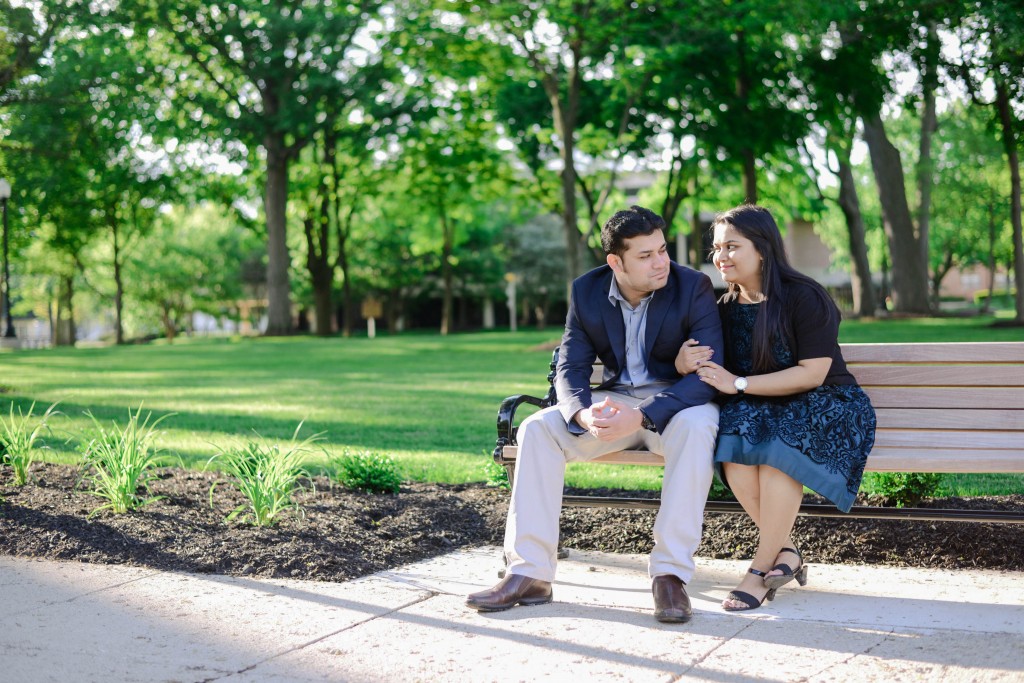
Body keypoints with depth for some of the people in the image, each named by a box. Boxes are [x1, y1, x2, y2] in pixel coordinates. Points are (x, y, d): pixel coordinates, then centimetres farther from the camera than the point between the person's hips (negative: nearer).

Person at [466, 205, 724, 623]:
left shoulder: (693, 287, -14)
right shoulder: (587, 291, -3)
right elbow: (570, 368, -4)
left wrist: (640, 417, -35)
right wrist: (585, 413, -29)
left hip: (674, 402, -3)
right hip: (614, 400, 4)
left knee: (697, 427, -38)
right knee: (537, 428, -20)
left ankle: (670, 573, -33)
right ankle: (529, 573, -20)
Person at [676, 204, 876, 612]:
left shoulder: (804, 298, -11)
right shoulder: (725, 307, 7)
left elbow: (812, 374, -17)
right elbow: (715, 374, 13)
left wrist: (739, 384, -20)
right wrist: (683, 364, -13)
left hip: (824, 405, -5)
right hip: (757, 409, 5)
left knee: (777, 445, -36)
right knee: (732, 446, -30)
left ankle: (760, 569, -24)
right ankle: (786, 552, -18)